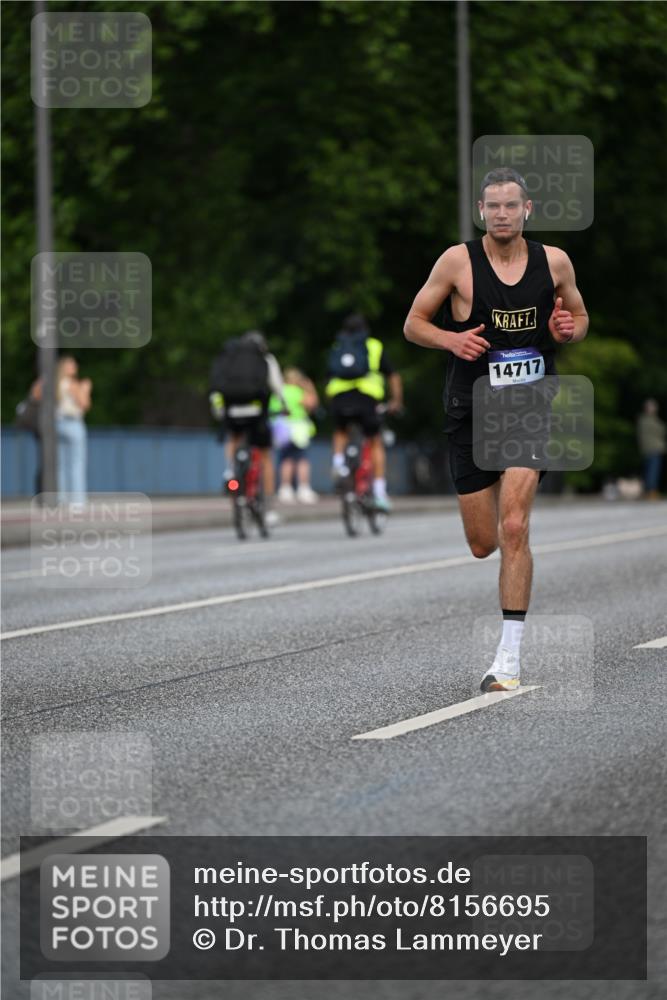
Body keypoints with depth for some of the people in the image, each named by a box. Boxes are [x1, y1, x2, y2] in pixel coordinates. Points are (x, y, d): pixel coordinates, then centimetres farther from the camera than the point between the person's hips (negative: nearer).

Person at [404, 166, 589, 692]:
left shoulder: (554, 262, 1)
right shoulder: (458, 260, -4)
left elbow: (580, 318, 17)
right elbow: (414, 323, 3)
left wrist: (568, 329, -7)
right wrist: (452, 339, -17)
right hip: (471, 408, 0)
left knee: (513, 527, -16)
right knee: (483, 544, 3)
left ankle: (509, 658, -12)